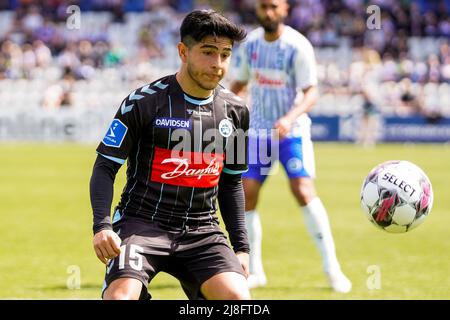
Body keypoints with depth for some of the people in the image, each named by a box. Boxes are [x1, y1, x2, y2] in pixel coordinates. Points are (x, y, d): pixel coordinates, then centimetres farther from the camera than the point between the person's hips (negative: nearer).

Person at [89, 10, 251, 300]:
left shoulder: (235, 110, 8)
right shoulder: (144, 102, -7)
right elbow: (105, 167, -4)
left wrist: (241, 247, 13)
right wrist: (102, 225, -18)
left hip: (202, 231, 4)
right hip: (141, 223, -4)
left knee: (238, 299, -19)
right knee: (121, 296, -28)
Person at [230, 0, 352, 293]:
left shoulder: (298, 46, -13)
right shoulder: (250, 44, 2)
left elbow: (311, 93, -18)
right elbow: (238, 84, 16)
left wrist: (290, 118, -34)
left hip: (292, 130, -4)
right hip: (258, 131, 4)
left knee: (304, 191, -18)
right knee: (245, 195, -4)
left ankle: (332, 268, -11)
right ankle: (255, 271, 9)